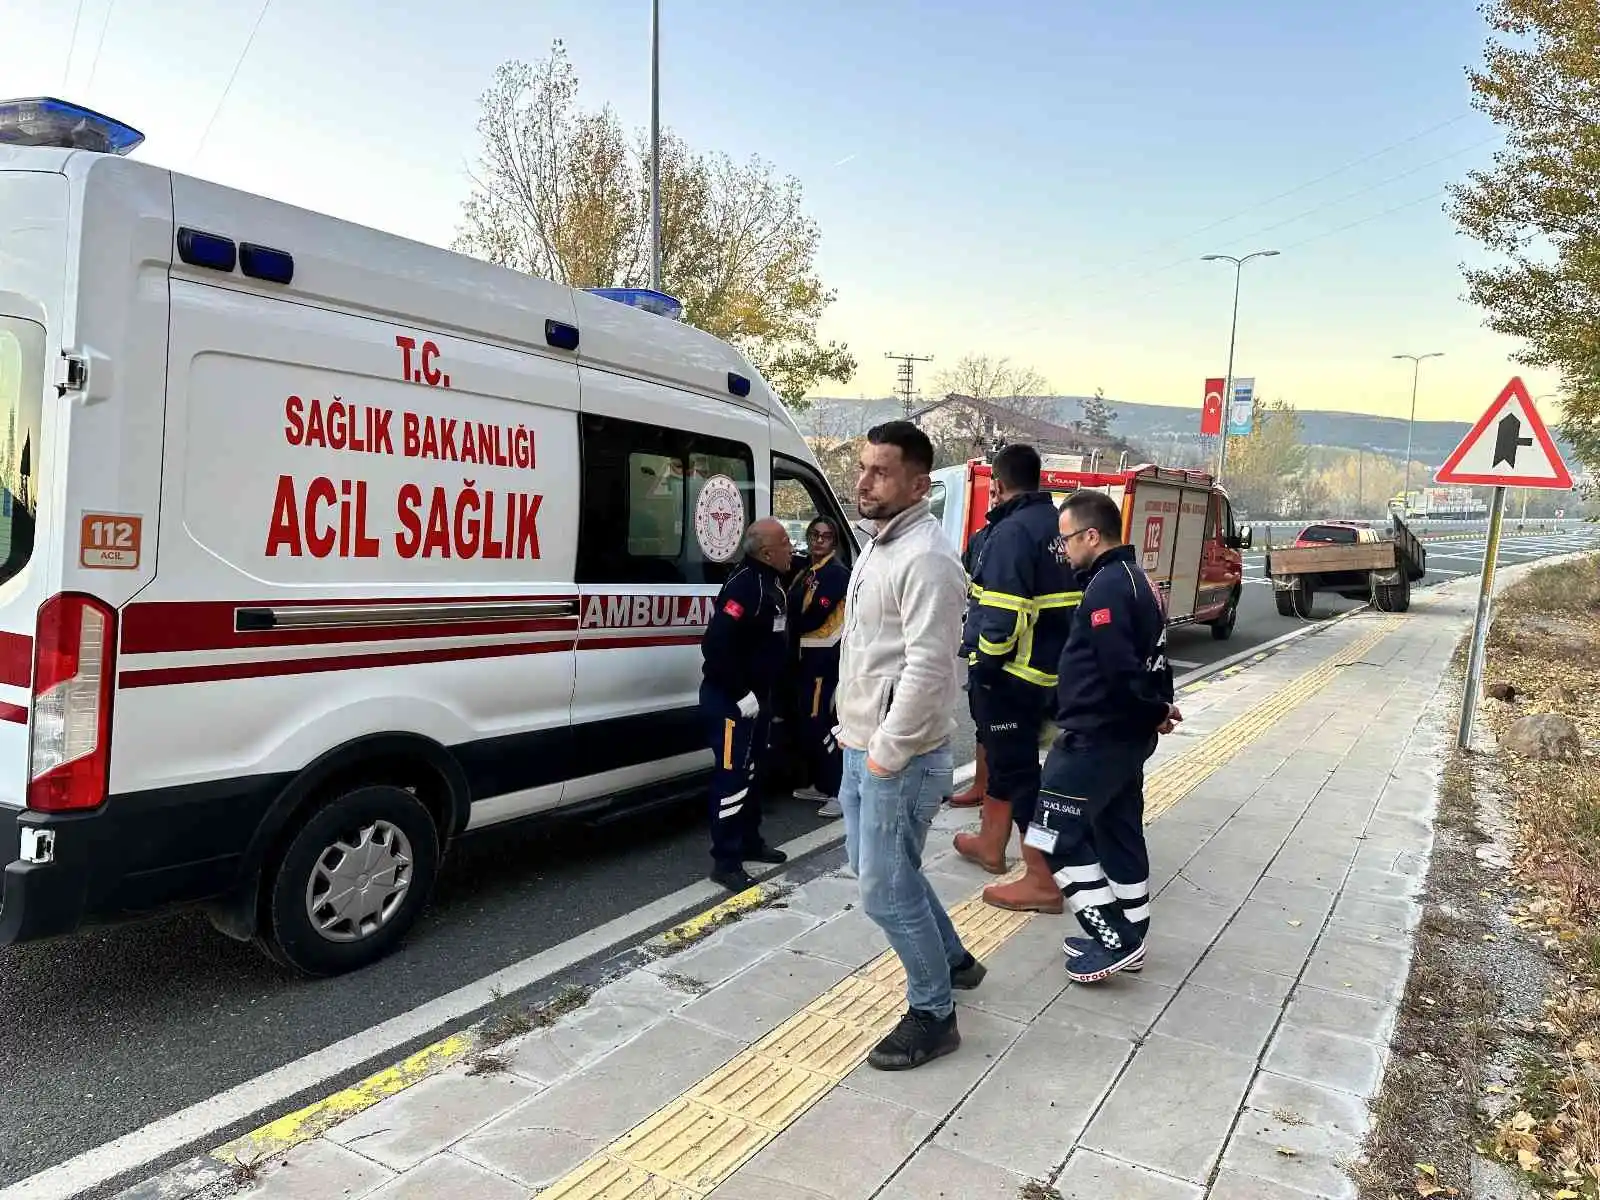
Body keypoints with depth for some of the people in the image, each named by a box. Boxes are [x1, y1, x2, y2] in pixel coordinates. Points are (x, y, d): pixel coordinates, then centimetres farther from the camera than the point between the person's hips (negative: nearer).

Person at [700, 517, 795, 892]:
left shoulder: (771, 583, 10)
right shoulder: (746, 585, -22)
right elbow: (716, 644, -29)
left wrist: (765, 694, 17)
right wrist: (741, 694, -24)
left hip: (757, 697, 10)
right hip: (731, 700, -10)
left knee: (750, 772, 20)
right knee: (732, 777, -5)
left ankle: (749, 842, 33)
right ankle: (726, 863, 3)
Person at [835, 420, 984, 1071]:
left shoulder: (925, 559, -20)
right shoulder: (879, 546, 12)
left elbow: (927, 668, -26)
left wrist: (888, 751, -20)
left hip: (897, 758, -10)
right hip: (862, 747, 10)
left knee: (885, 888, -1)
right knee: (877, 866, 22)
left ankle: (933, 1016, 18)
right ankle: (952, 959, 42)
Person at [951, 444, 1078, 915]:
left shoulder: (1013, 530, -19)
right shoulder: (1057, 524, 10)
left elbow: (1004, 612, -26)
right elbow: (1062, 598, 16)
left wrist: (985, 663, -15)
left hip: (1010, 671, -10)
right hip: (1046, 666, 10)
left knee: (1017, 767, -3)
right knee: (1005, 755, 23)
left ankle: (1040, 881, 2)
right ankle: (991, 843, 38)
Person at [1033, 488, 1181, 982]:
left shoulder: (1106, 586, -20)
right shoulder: (1137, 580, 13)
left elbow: (1119, 668, -25)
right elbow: (1148, 657, 17)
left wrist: (1155, 710, -11)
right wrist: (1160, 708, 9)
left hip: (1096, 736, -10)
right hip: (1127, 734, 10)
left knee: (1056, 835, -2)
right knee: (1119, 832, 17)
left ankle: (1113, 939, 3)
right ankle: (1128, 938, 28)